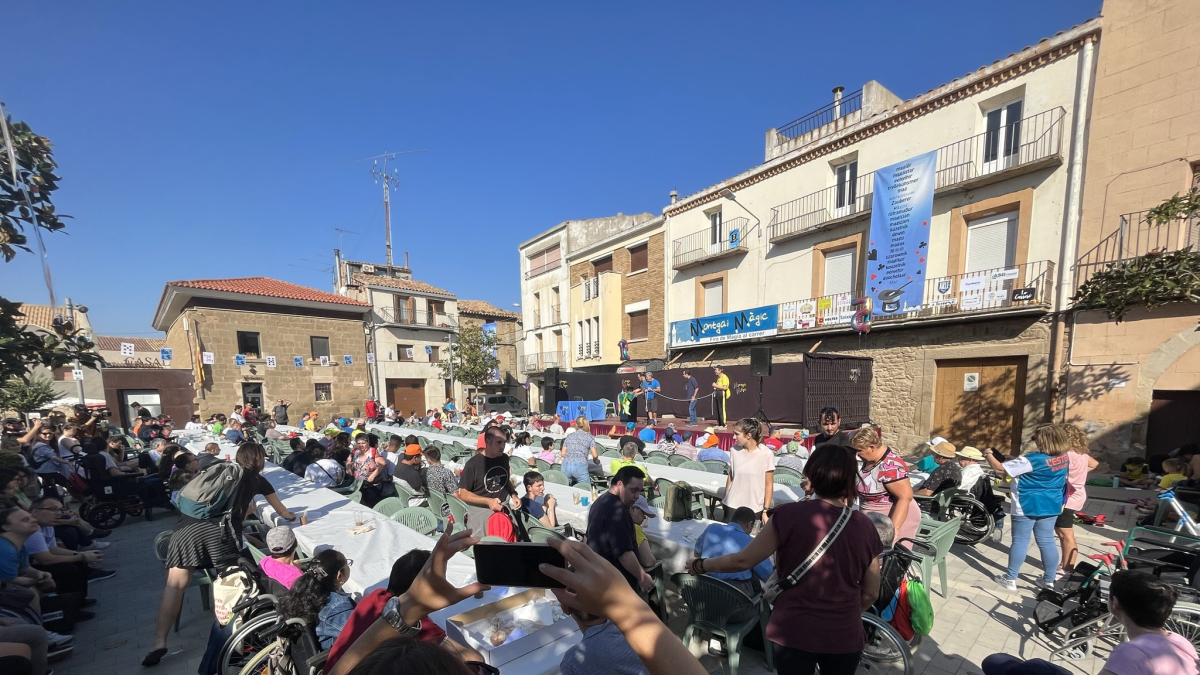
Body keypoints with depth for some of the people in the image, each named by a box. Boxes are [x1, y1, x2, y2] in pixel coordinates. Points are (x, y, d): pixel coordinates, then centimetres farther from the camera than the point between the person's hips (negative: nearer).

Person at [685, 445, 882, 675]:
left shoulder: (789, 515, -18)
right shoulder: (865, 526, -7)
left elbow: (743, 560, -13)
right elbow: (871, 594, 4)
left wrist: (700, 565, 3)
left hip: (794, 632, -2)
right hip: (845, 636, 3)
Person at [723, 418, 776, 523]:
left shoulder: (766, 454, -12)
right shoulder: (735, 451, -3)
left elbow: (769, 485, -6)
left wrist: (766, 510, -5)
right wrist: (725, 500, 13)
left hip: (755, 509, -2)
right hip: (732, 505, 3)